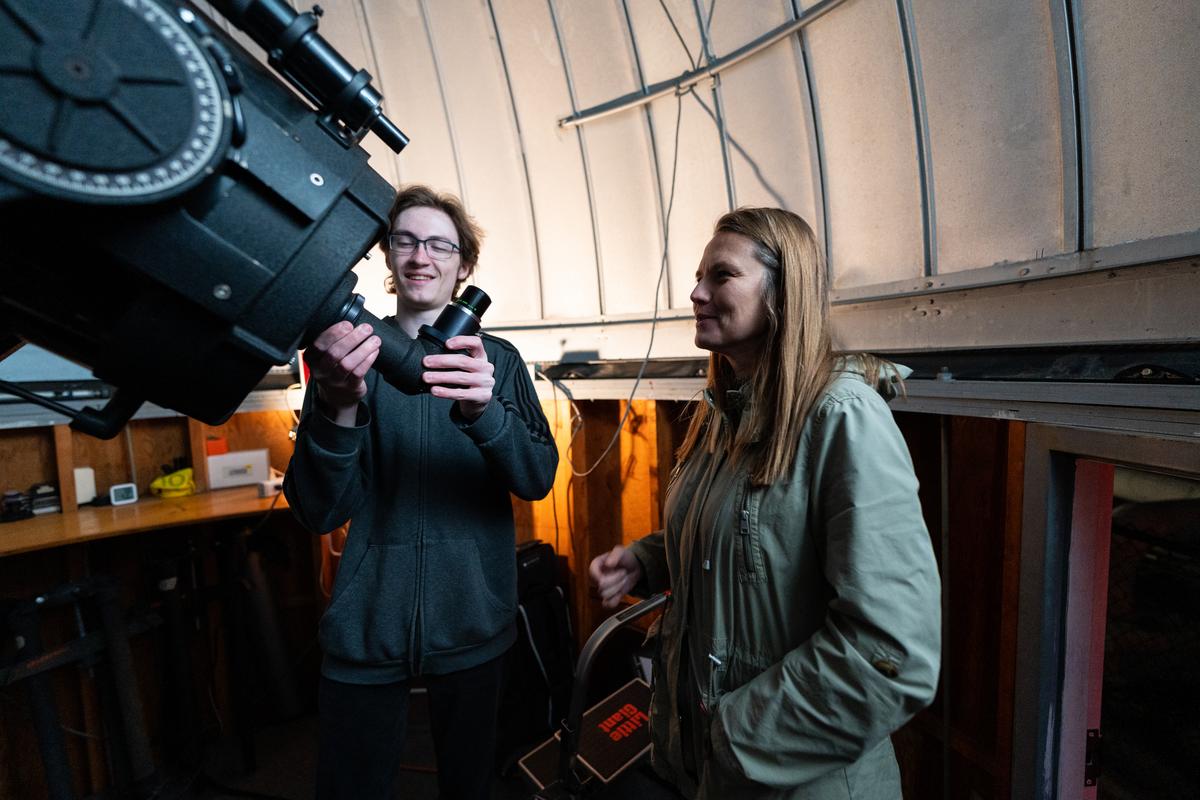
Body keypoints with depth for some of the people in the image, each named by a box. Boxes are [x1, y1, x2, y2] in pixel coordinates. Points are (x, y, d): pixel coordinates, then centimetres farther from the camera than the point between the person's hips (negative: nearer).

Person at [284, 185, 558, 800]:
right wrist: (337, 407, -30)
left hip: (472, 624, 1)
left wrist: (482, 410, -34)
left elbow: (538, 478, -14)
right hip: (366, 625, 0)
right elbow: (318, 511, -11)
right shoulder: (352, 354, -3)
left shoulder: (497, 359, -2)